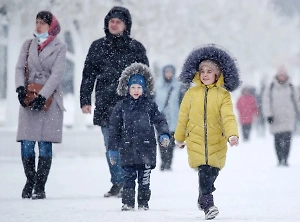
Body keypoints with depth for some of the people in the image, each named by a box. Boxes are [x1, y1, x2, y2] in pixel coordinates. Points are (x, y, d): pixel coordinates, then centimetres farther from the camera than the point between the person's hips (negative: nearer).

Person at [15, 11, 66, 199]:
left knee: (45, 145, -7)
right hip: (29, 99, 3)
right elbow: (20, 68, 8)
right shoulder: (28, 45, 14)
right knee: (26, 145, -3)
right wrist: (20, 88, -11)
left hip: (49, 101, -3)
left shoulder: (59, 47, 3)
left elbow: (57, 74, -7)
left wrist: (42, 96, -17)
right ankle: (30, 181, 13)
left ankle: (40, 187, -3)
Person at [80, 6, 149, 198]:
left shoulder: (136, 48, 5)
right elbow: (88, 74, 12)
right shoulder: (98, 47, 11)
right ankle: (117, 184, 8)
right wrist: (85, 100, 5)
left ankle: (125, 184, -7)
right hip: (105, 104, 3)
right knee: (111, 146, 2)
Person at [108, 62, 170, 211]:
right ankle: (127, 203, 4)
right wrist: (112, 149, 6)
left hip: (146, 148, 0)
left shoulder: (149, 105, 4)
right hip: (128, 149, 0)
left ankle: (143, 203, 13)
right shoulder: (121, 106, 5)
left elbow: (159, 120, 5)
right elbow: (114, 129, 8)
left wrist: (164, 135, -13)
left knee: (144, 179, 4)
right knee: (129, 178, -1)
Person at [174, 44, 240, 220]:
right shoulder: (192, 93, 2)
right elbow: (183, 116, 11)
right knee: (204, 172, -11)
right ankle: (208, 205, -10)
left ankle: (203, 199, 29)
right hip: (196, 141, 0)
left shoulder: (223, 94, -2)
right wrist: (180, 137, 17)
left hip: (216, 143, 0)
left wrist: (233, 134, -28)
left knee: (212, 173, 7)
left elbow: (228, 117, -12)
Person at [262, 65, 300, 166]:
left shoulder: (290, 87, 8)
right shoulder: (271, 87, 1)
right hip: (276, 118, 0)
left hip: (288, 117, 0)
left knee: (287, 138, -13)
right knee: (277, 140, 3)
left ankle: (285, 160, -12)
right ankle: (280, 160, 12)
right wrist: (268, 115, -7)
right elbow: (266, 102, 0)